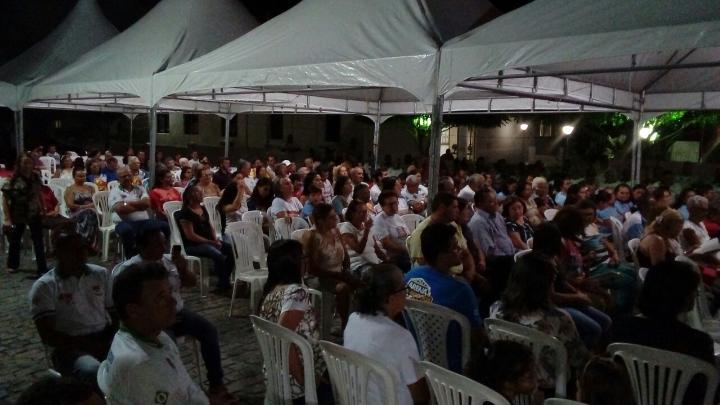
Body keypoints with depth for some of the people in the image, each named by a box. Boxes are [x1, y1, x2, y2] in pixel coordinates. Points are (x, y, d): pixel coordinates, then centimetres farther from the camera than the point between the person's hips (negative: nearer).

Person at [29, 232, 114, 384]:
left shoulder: (101, 274, 11)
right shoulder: (44, 286, -2)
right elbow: (48, 336, -8)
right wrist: (89, 346, -18)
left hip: (105, 338, 4)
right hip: (70, 347, -4)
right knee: (93, 372, -38)